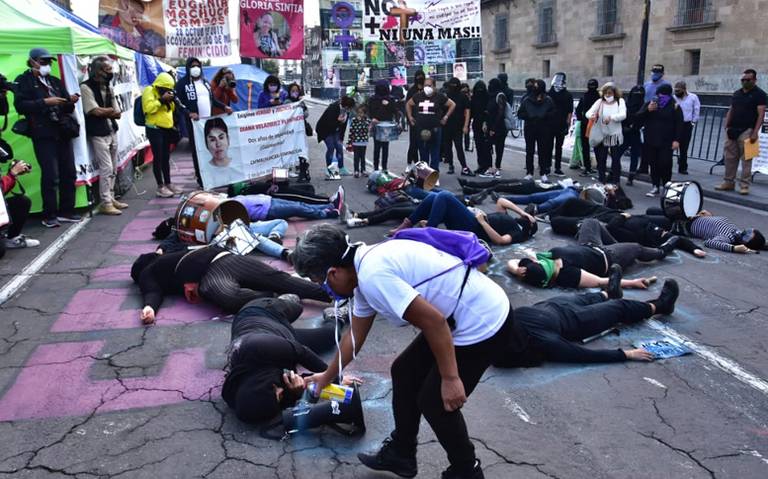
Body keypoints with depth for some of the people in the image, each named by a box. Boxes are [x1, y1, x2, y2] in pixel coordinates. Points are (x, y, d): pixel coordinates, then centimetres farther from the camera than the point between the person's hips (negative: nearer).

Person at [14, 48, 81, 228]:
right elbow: (20, 105, -8)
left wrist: (71, 102, -4)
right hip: (43, 134, -5)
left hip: (62, 132, 6)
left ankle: (66, 211, 14)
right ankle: (49, 215, 0)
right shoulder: (23, 81, 4)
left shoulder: (55, 81, 21)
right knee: (50, 175, -9)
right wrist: (45, 102, -16)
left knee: (69, 173, 4)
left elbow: (66, 109, 17)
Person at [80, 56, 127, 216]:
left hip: (112, 132, 7)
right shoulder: (86, 87, -10)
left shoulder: (109, 88, 13)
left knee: (113, 169, 11)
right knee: (106, 168, -9)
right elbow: (96, 111, -17)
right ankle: (105, 203, -3)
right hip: (98, 134, -7)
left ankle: (111, 198, 21)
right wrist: (110, 110, 0)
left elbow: (118, 114, 8)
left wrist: (104, 112, -8)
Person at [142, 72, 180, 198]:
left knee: (166, 157, 12)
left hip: (166, 129, 8)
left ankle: (168, 183, 19)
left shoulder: (164, 91, 16)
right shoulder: (149, 91, -9)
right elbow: (149, 108, -21)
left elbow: (171, 109, 20)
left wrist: (172, 100, 1)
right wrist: (162, 99, -22)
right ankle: (160, 187, -4)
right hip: (155, 130, -8)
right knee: (158, 158, -7)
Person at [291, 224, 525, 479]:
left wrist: (450, 378, -16)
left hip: (484, 325, -10)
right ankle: (400, 453, 34)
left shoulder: (372, 274, -24)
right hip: (461, 318, 10)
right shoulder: (367, 264, 8)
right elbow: (355, 335, 21)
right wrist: (327, 376, 33)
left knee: (434, 401, 4)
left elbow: (434, 321, -26)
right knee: (404, 372, 16)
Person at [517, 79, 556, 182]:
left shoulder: (548, 100, 2)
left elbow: (554, 113, 1)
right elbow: (520, 113, 4)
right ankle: (529, 173, 11)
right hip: (529, 128, 1)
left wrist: (544, 116, -13)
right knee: (529, 151, 5)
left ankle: (543, 173, 6)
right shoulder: (527, 100, 3)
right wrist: (529, 116, -11)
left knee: (543, 151, 1)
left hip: (543, 130, -1)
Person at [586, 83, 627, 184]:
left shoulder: (620, 101, 2)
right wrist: (591, 115, -29)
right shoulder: (600, 102, 5)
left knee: (616, 159, 6)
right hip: (602, 135, 1)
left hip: (615, 135, -1)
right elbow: (589, 112, -4)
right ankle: (601, 179, 17)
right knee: (601, 159, 6)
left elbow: (623, 115, -13)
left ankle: (614, 180, 16)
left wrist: (611, 117, -31)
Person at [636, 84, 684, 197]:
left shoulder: (674, 107, 0)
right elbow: (638, 117, 1)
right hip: (650, 141, 3)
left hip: (666, 143, -3)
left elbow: (679, 125, -2)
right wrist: (647, 110, -16)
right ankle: (655, 187, 16)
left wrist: (676, 140, -10)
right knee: (653, 164, 7)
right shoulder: (649, 104, 9)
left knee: (665, 165, -7)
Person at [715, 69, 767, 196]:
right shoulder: (736, 94, 15)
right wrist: (726, 127, 8)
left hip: (746, 131, -6)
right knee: (730, 158, 8)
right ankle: (728, 182, 16)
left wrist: (755, 132, -17)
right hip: (732, 131, 6)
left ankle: (744, 185, -1)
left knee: (746, 160, -4)